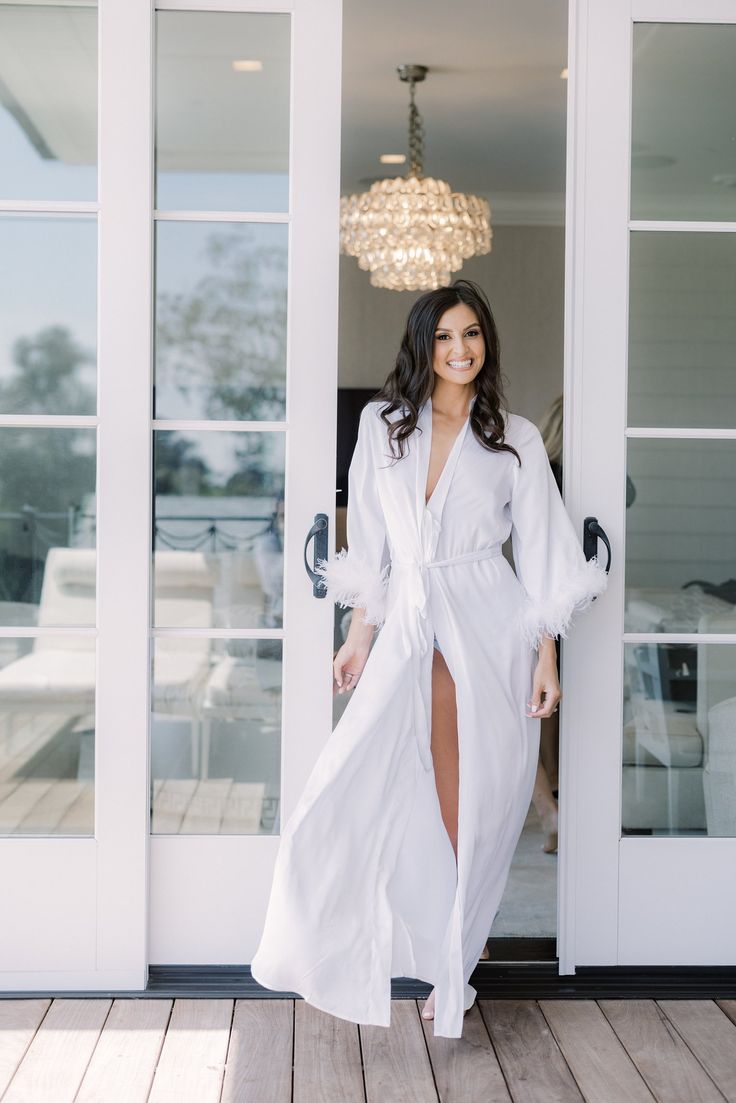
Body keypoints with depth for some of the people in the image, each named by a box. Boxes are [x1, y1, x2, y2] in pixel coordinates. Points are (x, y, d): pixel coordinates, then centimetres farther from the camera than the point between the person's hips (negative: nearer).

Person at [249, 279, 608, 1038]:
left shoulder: (515, 438, 5)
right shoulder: (382, 425, 9)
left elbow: (540, 554, 3)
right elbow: (368, 544, 12)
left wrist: (546, 658, -2)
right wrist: (359, 635, 8)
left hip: (489, 632, -2)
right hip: (409, 629, 2)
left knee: (471, 803, -1)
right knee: (357, 791, -8)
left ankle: (453, 965, 18)